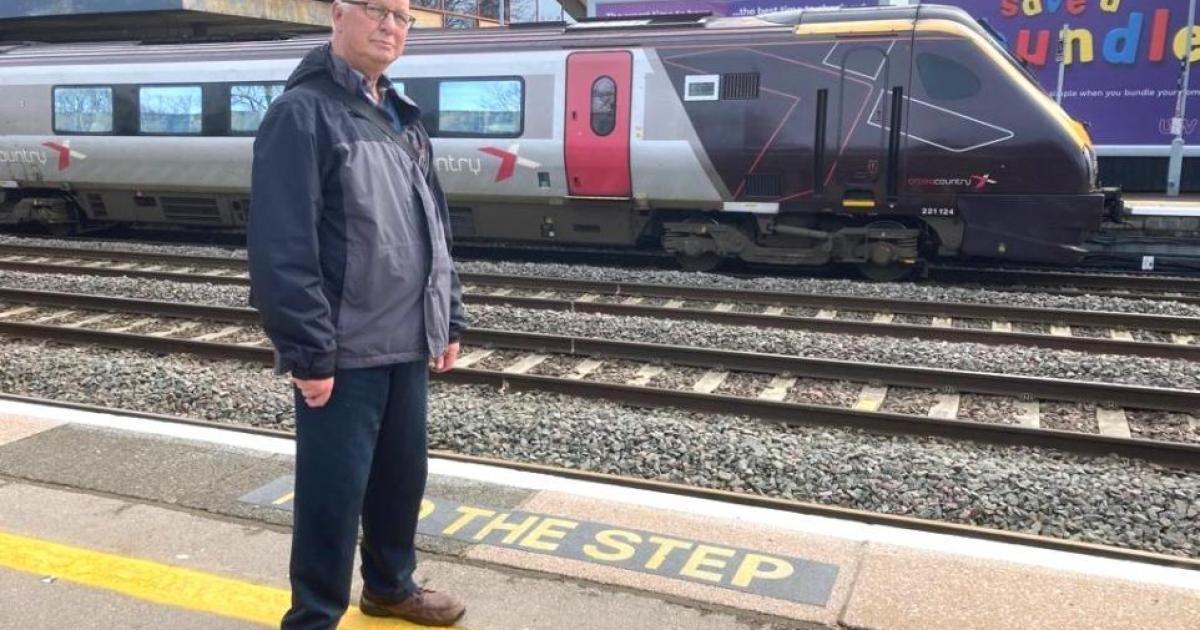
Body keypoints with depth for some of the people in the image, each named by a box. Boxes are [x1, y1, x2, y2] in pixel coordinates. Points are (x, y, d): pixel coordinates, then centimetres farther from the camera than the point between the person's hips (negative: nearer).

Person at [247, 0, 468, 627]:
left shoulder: (403, 119, 14)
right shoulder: (303, 112, -12)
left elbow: (436, 229, 18)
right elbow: (282, 248, -18)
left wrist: (448, 320, 14)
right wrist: (310, 353, -20)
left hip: (407, 347, 8)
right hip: (343, 354, -8)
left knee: (402, 474, 19)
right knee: (333, 492, 2)